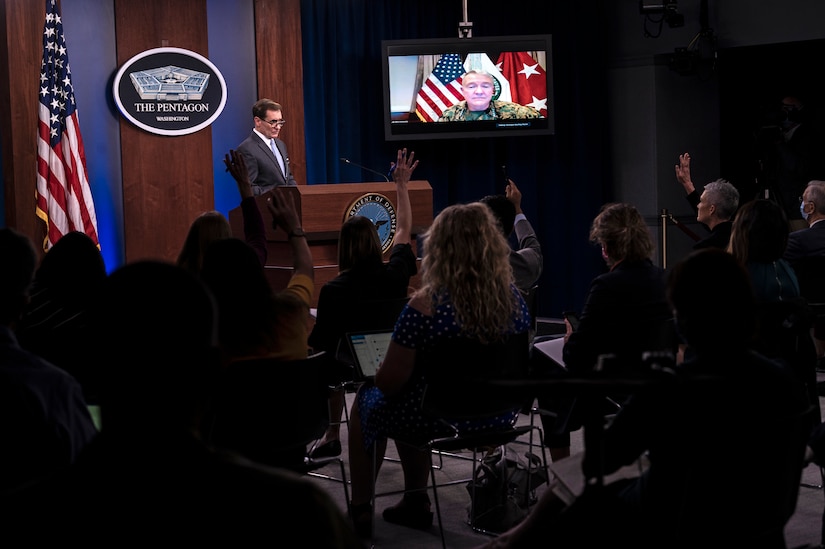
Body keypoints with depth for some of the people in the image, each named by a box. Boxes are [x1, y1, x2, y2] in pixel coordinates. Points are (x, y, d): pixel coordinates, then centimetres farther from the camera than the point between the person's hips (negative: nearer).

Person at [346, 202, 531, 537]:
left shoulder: (426, 304, -24)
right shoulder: (513, 298, -7)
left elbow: (390, 382, -18)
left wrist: (379, 369, 6)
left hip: (442, 419, -5)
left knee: (367, 400, 26)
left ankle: (360, 511, 33)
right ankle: (415, 504, 42)